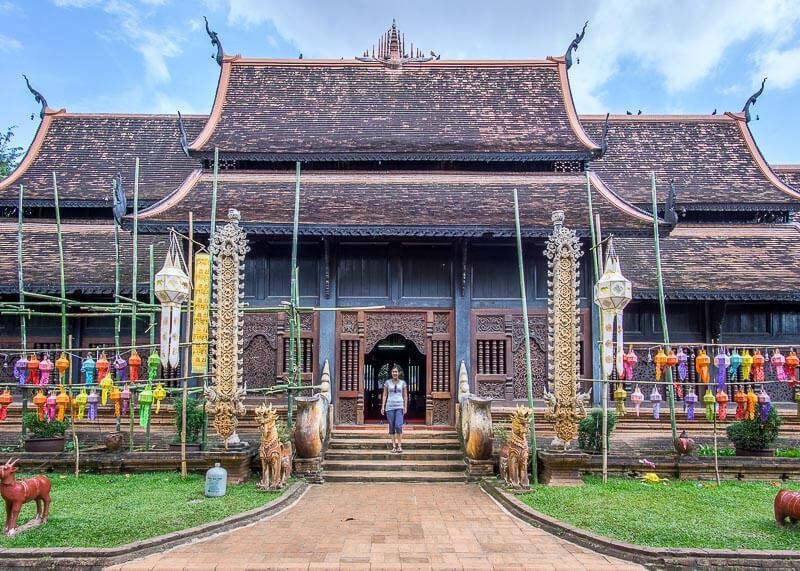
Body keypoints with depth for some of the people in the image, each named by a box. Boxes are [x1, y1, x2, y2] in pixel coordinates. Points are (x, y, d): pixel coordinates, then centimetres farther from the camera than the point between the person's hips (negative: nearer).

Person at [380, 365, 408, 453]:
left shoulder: (403, 382, 5)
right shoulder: (387, 382, 5)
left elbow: (405, 396, 6)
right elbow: (384, 395, 5)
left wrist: (405, 407, -2)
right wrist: (383, 407, -3)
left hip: (399, 407, -1)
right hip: (390, 406, 1)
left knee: (398, 426, -15)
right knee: (392, 427, 2)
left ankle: (399, 445, -2)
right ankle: (394, 446, 11)